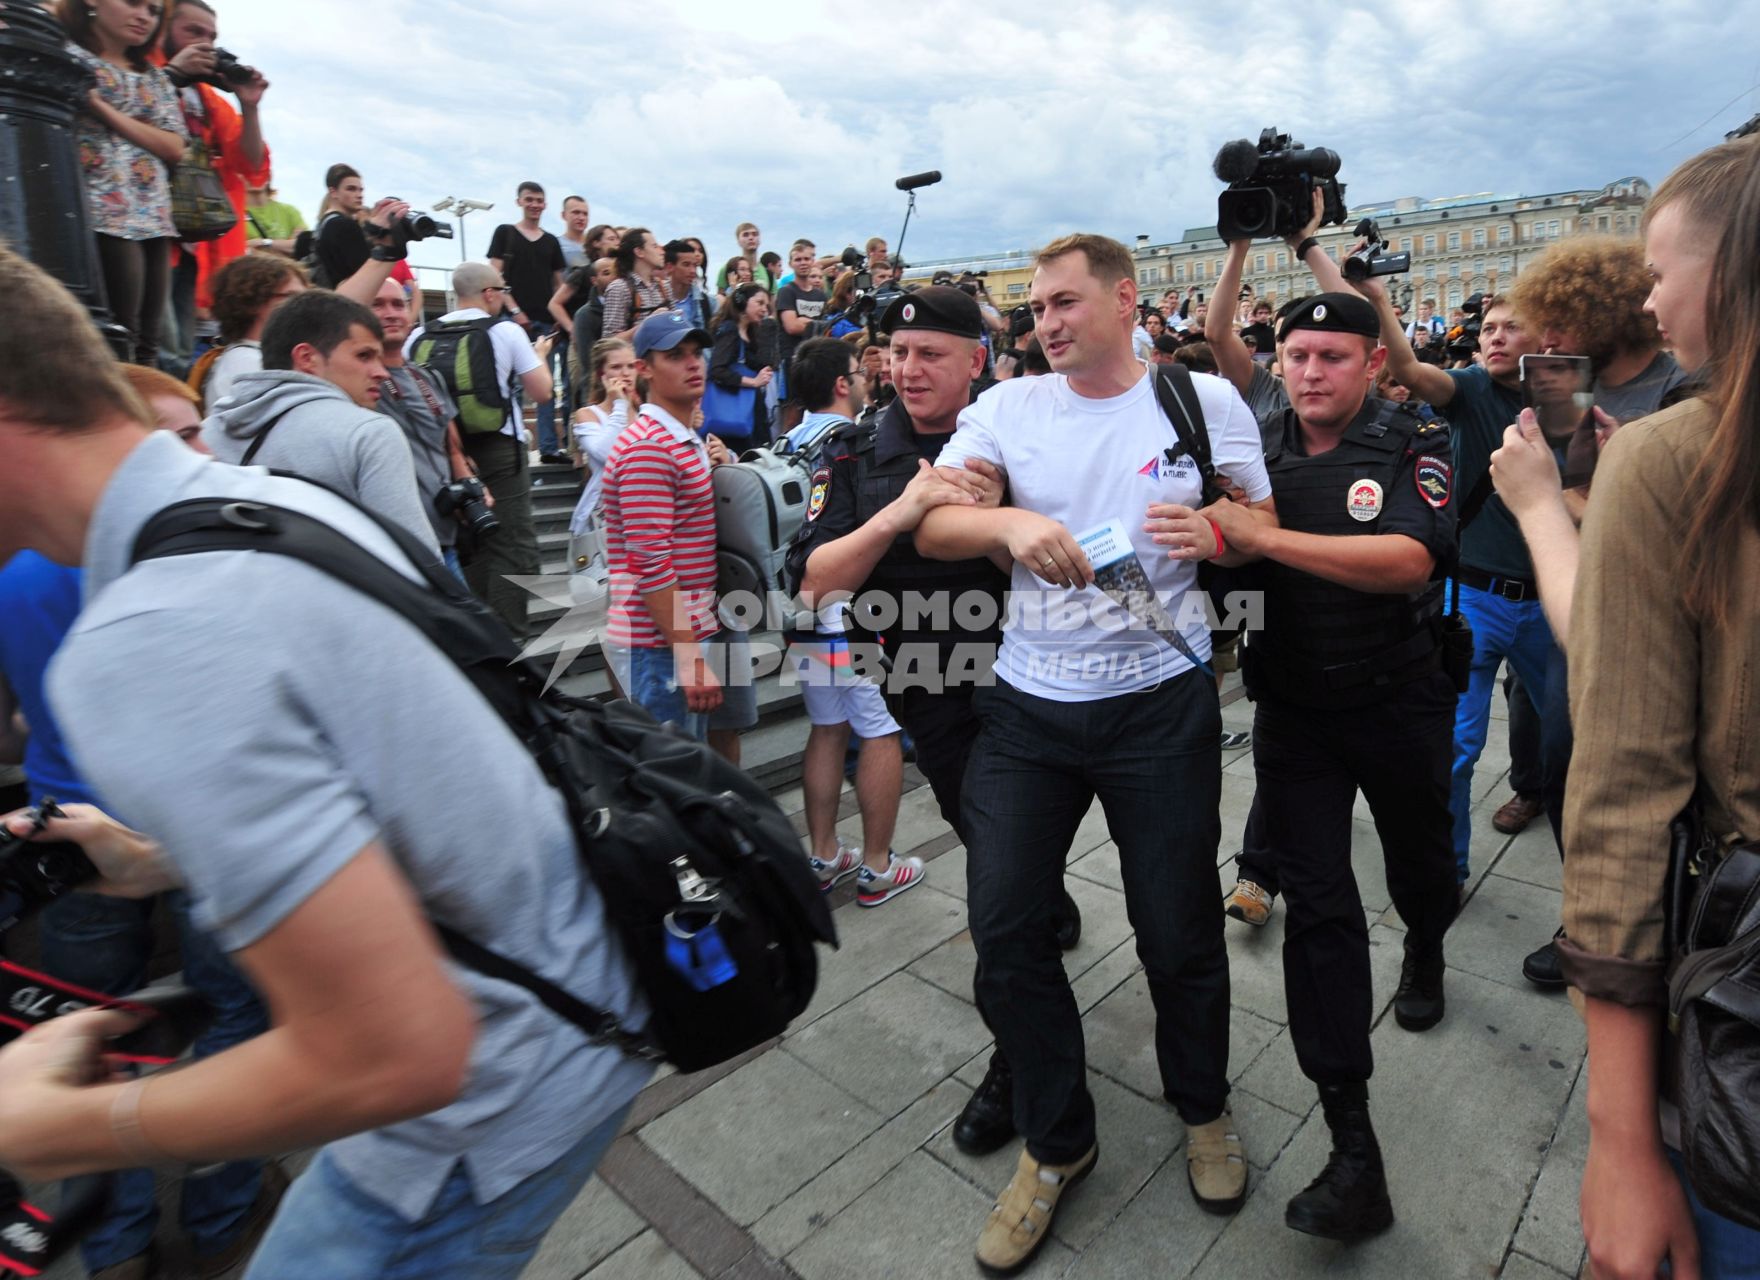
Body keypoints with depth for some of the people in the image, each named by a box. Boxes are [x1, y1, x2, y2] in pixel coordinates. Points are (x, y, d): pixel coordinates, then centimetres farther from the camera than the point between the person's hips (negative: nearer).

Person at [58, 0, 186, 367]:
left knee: (147, 341, 2)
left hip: (153, 218, 6)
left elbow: (174, 147, 9)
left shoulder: (156, 78, 22)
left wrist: (105, 109, -2)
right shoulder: (65, 54, 7)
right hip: (103, 214, -6)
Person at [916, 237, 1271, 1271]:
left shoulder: (1207, 403, 3)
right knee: (1004, 927, 2)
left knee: (1179, 930, 8)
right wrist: (1011, 522, -28)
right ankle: (1057, 1140, 27)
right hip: (1028, 705, 2)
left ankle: (1204, 1109, 41)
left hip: (1161, 701, -1)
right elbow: (931, 527, -7)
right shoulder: (1008, 408, 5)